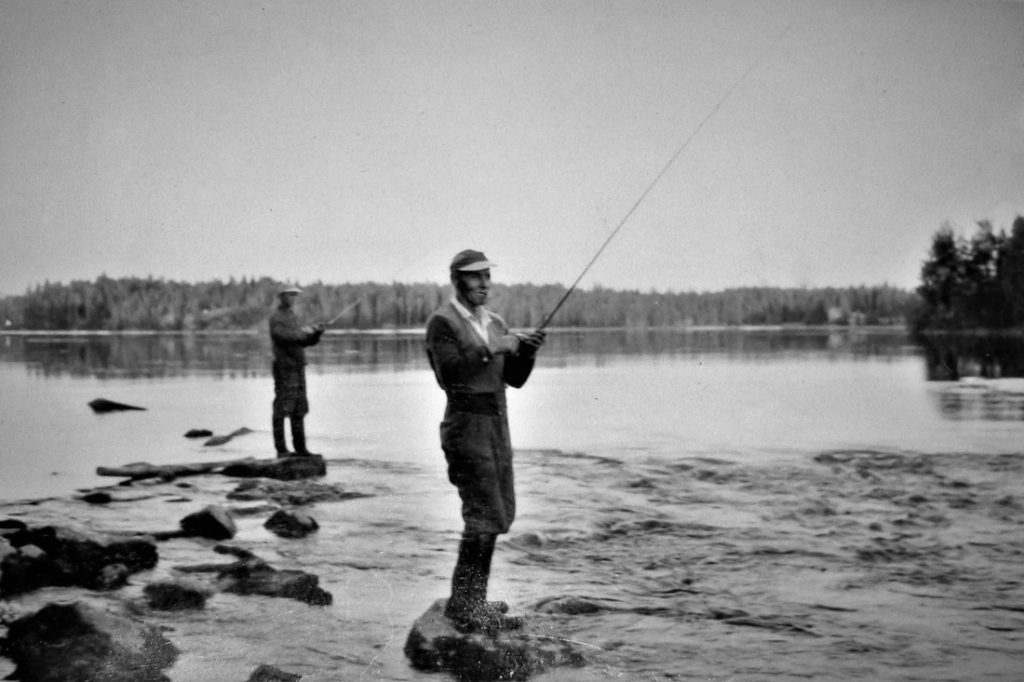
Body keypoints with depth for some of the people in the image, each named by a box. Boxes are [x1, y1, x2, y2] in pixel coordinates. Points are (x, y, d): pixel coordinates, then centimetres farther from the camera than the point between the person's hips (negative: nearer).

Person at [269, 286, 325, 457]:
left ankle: (300, 448, 12)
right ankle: (281, 449, -4)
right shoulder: (276, 318, -5)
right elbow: (283, 336, -23)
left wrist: (317, 332, -1)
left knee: (299, 410, 8)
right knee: (282, 410, -6)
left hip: (298, 369, 8)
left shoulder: (293, 318, 20)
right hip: (284, 368, -8)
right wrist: (301, 331, -23)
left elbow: (308, 341, 17)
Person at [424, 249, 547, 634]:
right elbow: (448, 373, -21)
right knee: (484, 517, -13)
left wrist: (527, 350, -6)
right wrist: (490, 350, -22)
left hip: (497, 426, 9)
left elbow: (515, 379, 12)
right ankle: (465, 610, -9)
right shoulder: (443, 322, -8)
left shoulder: (495, 324, 15)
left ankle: (469, 600, 22)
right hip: (466, 425, -8)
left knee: (500, 513, 12)